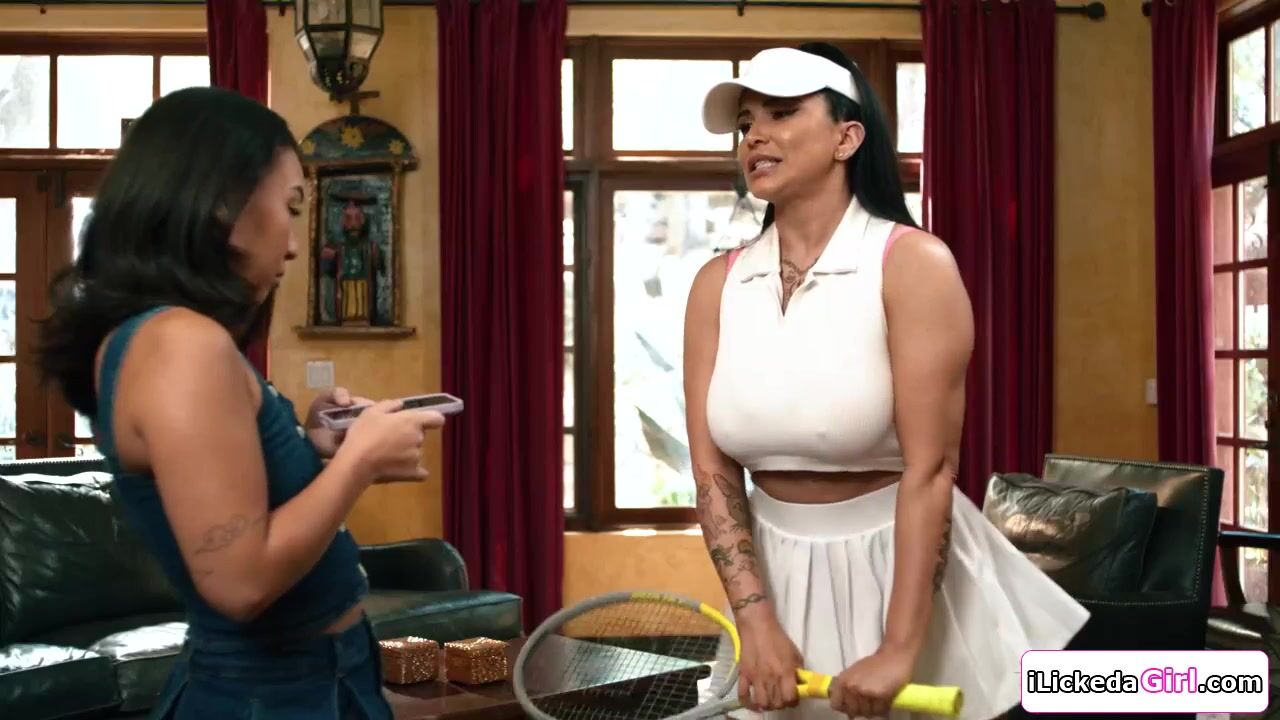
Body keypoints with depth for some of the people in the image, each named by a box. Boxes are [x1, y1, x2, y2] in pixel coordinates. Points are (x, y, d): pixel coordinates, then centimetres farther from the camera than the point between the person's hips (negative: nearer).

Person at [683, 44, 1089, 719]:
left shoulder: (912, 264, -15)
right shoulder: (717, 284, -2)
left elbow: (928, 469, -19)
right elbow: (713, 470, -3)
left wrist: (897, 650, -21)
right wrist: (756, 623, -13)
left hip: (899, 561, -4)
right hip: (777, 570, 4)